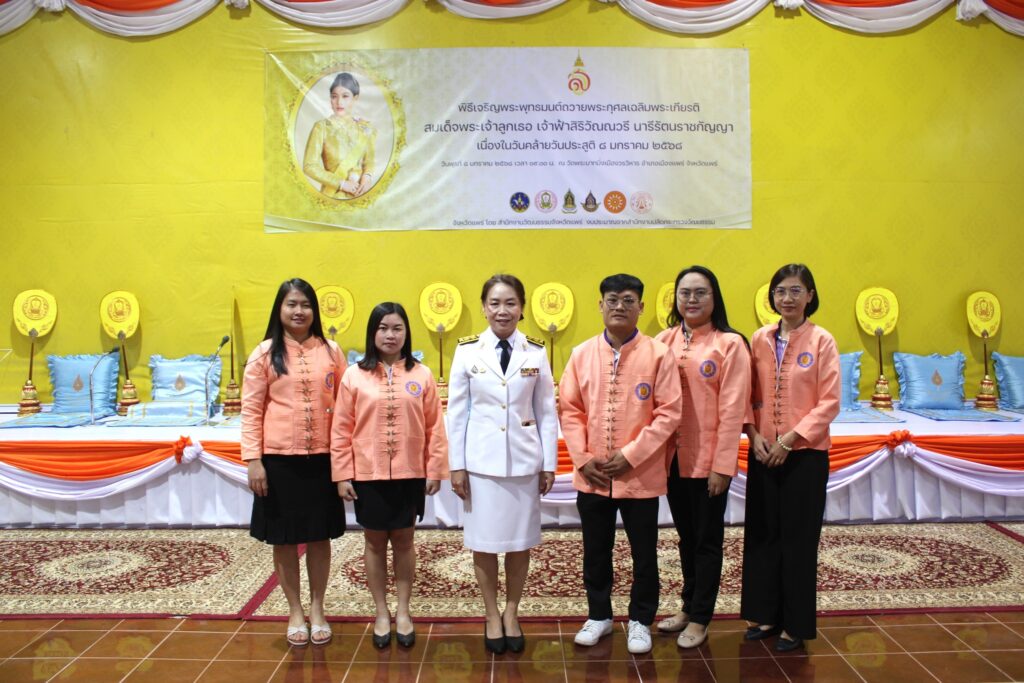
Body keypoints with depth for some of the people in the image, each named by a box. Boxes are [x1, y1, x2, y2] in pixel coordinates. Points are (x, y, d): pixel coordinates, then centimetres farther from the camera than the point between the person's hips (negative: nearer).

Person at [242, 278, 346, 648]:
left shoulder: (331, 351, 3)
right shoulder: (264, 353, -2)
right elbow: (251, 410, -3)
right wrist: (253, 459, -9)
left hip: (322, 458, 1)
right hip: (278, 458, -1)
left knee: (320, 535, 11)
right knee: (284, 538, 10)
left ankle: (317, 609, 28)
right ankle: (295, 611, 27)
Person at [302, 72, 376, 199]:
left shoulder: (365, 127, 1)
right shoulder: (322, 127, -8)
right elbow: (309, 166, -10)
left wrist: (368, 176, -10)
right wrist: (341, 184, -14)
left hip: (360, 194, 3)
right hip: (333, 195, -3)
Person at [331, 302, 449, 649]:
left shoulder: (421, 374, -2)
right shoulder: (354, 375, -3)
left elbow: (434, 427, -1)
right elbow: (341, 430, -2)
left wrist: (435, 470, -2)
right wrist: (342, 475, -4)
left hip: (410, 474, 0)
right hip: (368, 475, 0)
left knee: (403, 539, 12)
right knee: (375, 541, 11)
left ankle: (403, 611, 27)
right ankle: (382, 613, 27)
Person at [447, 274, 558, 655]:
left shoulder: (536, 352, 0)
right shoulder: (467, 351, -2)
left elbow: (547, 412, 3)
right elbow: (456, 411, 0)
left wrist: (549, 463, 2)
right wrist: (456, 464, -2)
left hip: (524, 460, 1)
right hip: (481, 460, -1)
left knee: (520, 541, 10)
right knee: (484, 542, 7)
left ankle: (512, 613, 29)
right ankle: (491, 616, 26)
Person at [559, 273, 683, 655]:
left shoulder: (658, 354, -6)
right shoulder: (582, 354, 2)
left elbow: (669, 413, -9)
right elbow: (571, 411, 3)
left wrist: (630, 456, -14)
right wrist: (584, 459, -7)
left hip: (641, 475, -2)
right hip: (591, 476, 3)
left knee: (644, 554, 11)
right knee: (595, 552, 16)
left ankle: (640, 620, 31)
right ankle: (599, 615, 35)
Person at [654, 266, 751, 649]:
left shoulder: (730, 344, -8)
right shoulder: (664, 341, 5)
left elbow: (733, 409, -11)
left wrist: (722, 465, -14)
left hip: (708, 460, -4)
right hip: (673, 457, 4)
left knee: (707, 539, 8)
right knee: (686, 535, 17)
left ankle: (700, 619, 23)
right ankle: (688, 606, 33)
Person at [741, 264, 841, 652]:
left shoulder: (822, 341, -6)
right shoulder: (759, 339, 4)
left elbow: (829, 403, -8)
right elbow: (748, 394, 6)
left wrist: (790, 438, -14)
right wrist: (754, 435, -8)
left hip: (805, 453, -3)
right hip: (762, 452, 4)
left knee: (798, 537, 4)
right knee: (762, 532, 10)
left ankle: (796, 624, 19)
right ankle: (766, 615, 25)